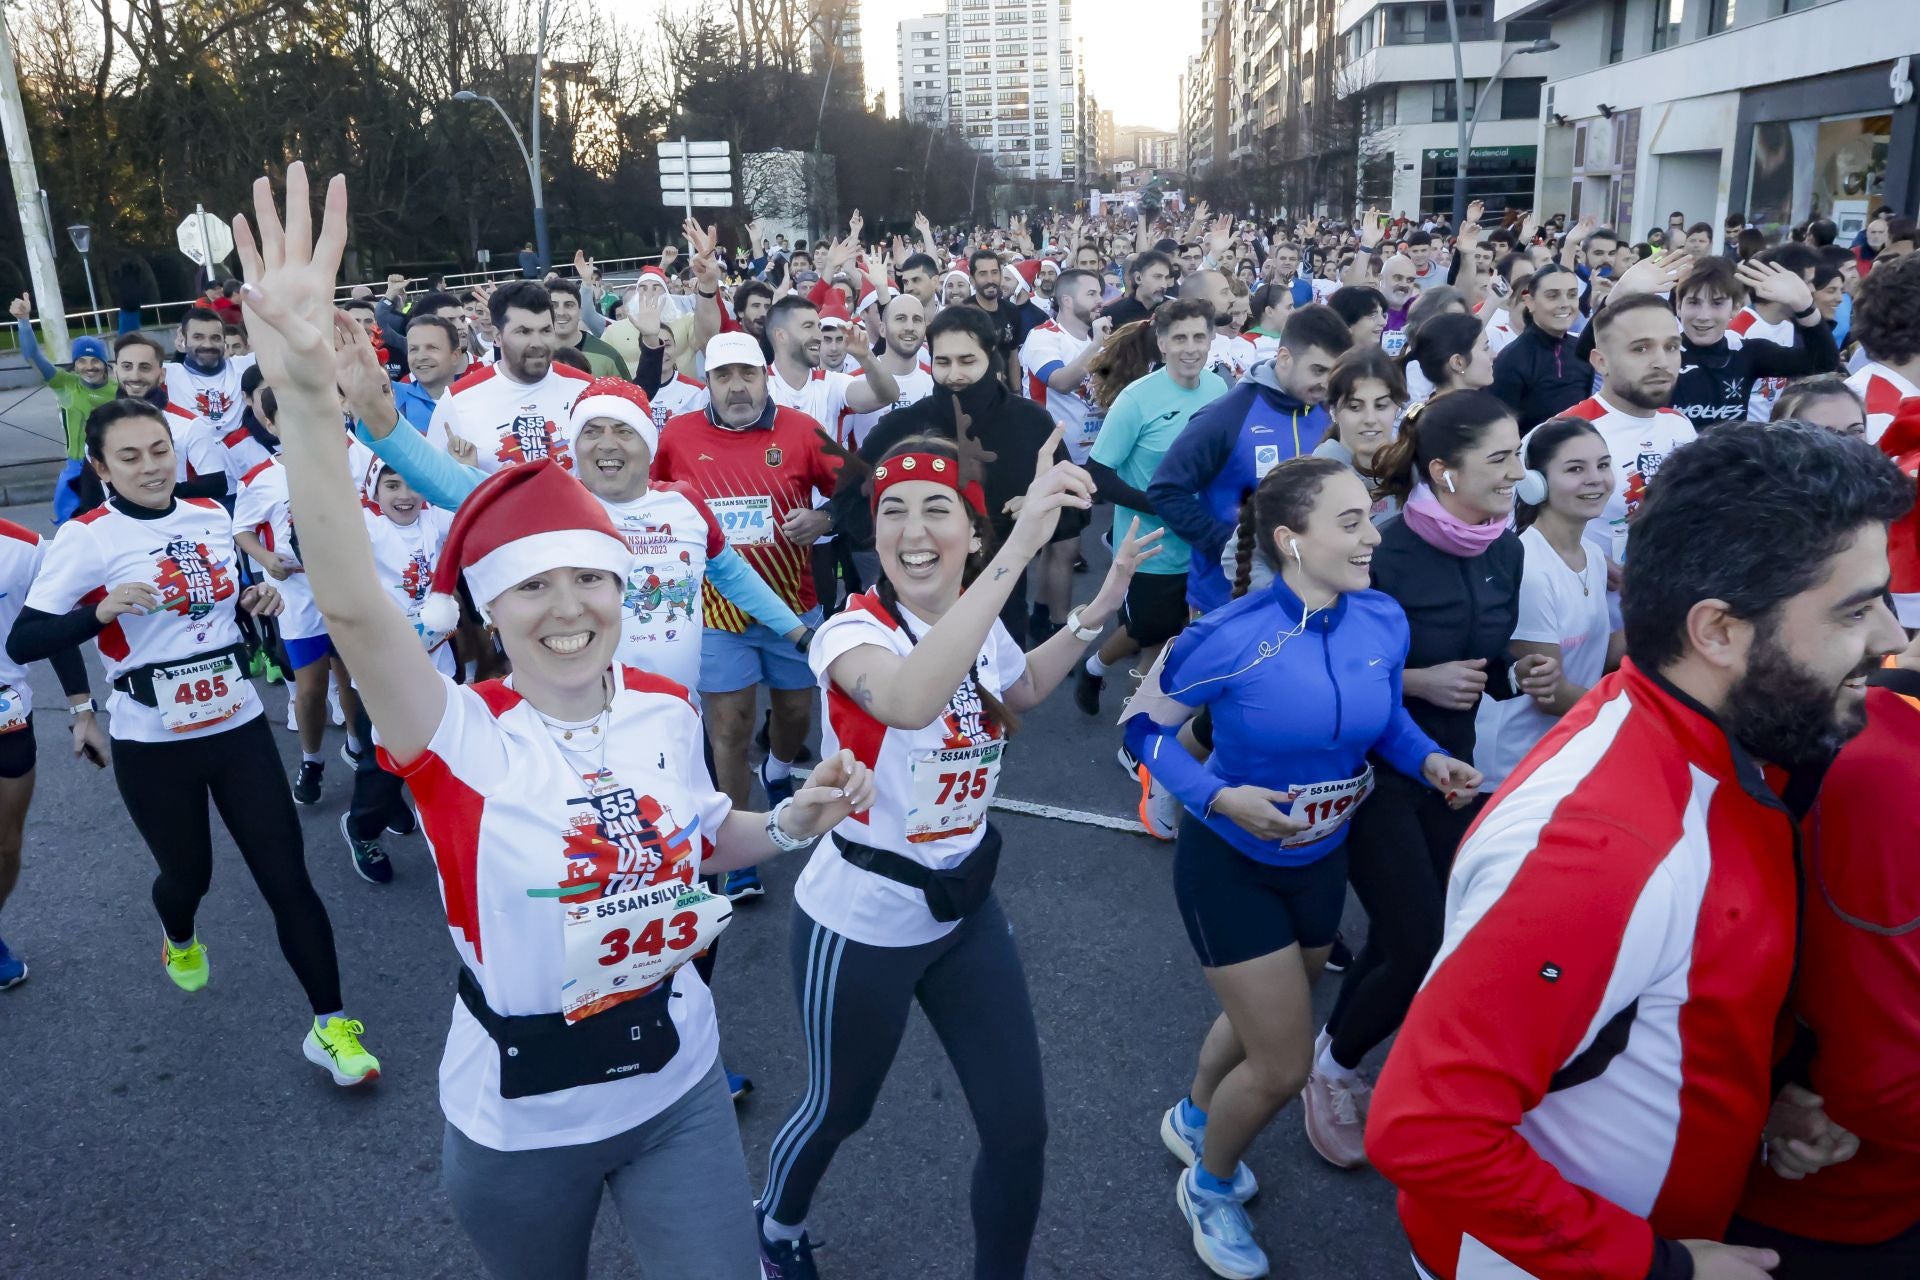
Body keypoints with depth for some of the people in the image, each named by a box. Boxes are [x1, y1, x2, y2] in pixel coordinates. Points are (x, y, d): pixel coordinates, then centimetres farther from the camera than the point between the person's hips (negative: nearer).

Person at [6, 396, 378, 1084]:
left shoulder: (212, 517, 4)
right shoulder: (86, 538, -10)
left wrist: (255, 601, -1)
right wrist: (101, 612, -31)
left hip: (240, 726, 3)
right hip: (152, 745, -3)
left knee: (288, 875, -1)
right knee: (189, 872, 14)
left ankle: (330, 1026, 6)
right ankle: (179, 940, 52)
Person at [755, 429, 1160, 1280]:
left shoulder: (983, 626, -5)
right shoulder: (850, 632, -24)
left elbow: (1018, 691, 20)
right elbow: (911, 701, -50)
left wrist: (1096, 613, 5)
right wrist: (1024, 541, -54)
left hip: (964, 907, 5)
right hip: (859, 923, -5)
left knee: (1020, 1129, 7)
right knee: (839, 1111, 19)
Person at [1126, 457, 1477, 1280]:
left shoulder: (1383, 622, -13)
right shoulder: (1229, 638, -28)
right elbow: (1145, 726, -16)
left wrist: (1427, 759, -15)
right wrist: (1219, 797, -29)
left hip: (1321, 860, 6)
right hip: (1230, 864, -6)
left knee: (1264, 1018, 27)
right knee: (1285, 1065, 1)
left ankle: (1191, 1119, 58)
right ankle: (1210, 1187, 32)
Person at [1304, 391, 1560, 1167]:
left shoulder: (1505, 550, -1)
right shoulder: (1383, 553, -22)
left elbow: (1489, 662, 10)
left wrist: (1521, 678, -10)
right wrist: (1414, 680, -25)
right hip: (1372, 771, -6)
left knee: (1400, 943, 12)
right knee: (1422, 949, -8)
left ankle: (1338, 1066, 36)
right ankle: (1330, 1065, 19)